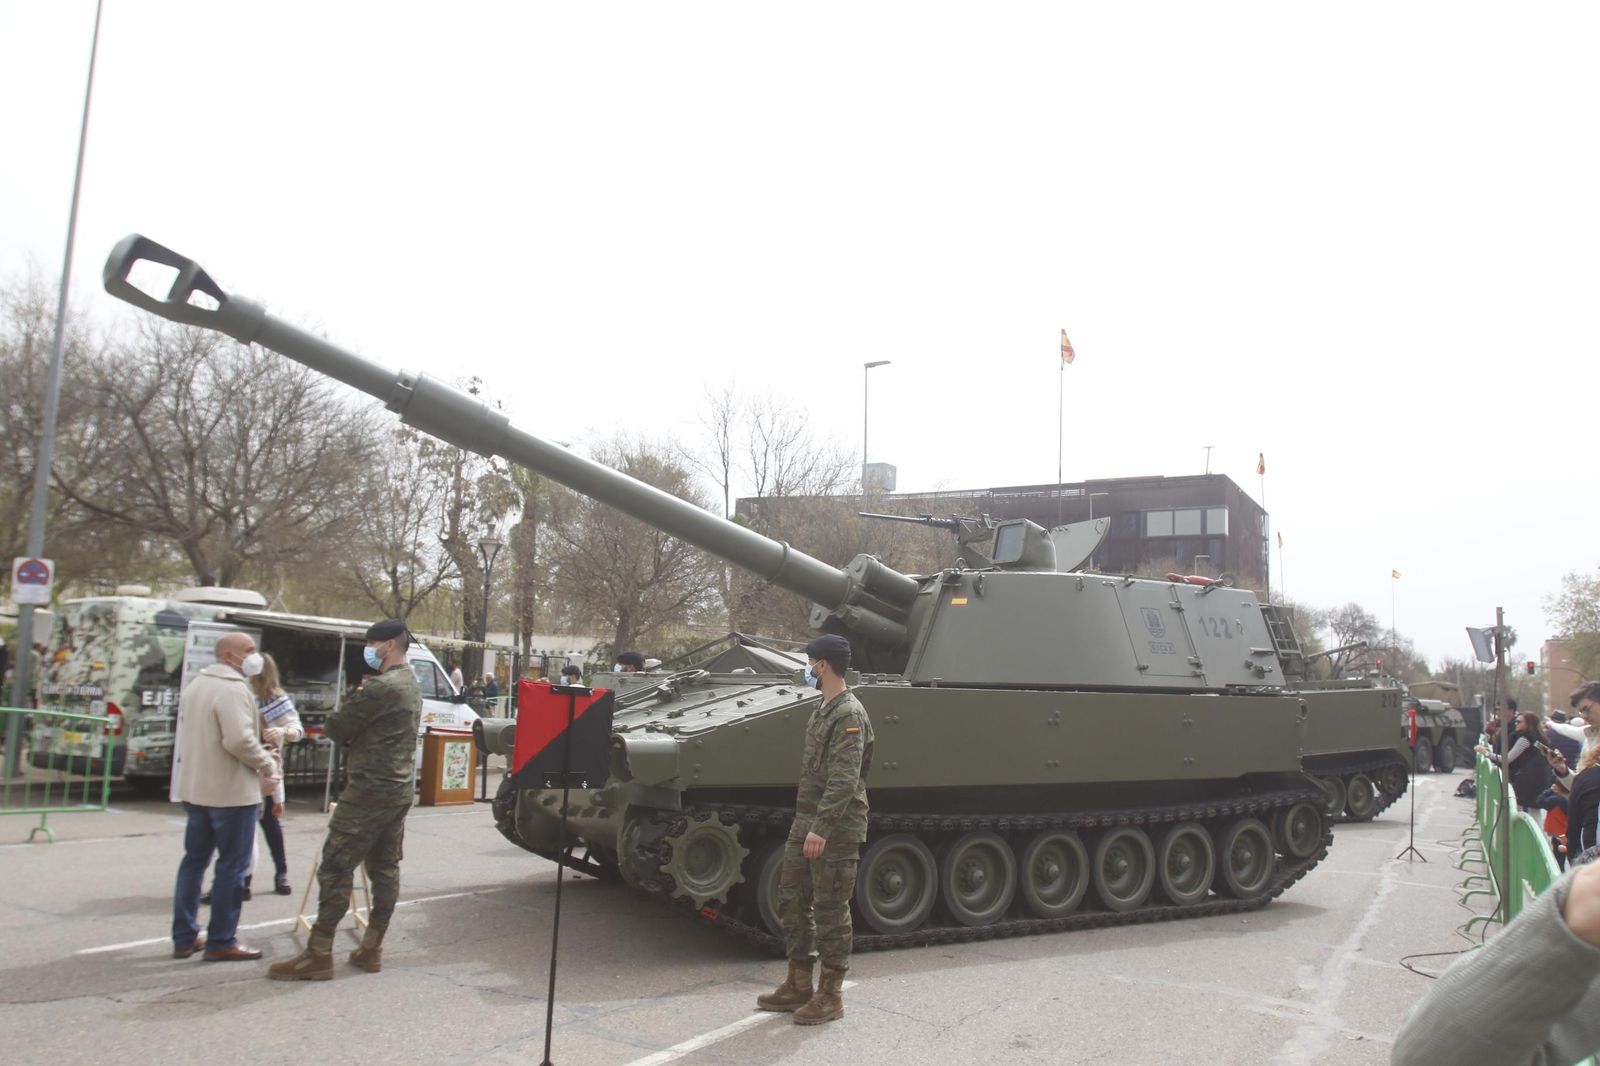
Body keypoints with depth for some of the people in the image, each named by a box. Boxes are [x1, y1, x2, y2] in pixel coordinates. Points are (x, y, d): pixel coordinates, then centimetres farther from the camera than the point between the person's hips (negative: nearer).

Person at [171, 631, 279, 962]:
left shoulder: (195, 685, 14)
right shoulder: (233, 689, -18)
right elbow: (239, 740, -27)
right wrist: (268, 764, -13)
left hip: (195, 787, 9)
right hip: (232, 790, -9)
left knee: (194, 860, 15)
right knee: (232, 866, -1)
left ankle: (184, 937, 21)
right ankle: (221, 942, 4)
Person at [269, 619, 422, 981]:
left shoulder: (381, 687, -18)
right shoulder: (412, 686, 14)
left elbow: (337, 727, -13)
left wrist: (332, 723, 7)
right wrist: (352, 734, 1)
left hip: (368, 792, -10)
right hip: (399, 791, 10)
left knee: (335, 869, -4)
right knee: (385, 869, 11)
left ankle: (318, 955, 0)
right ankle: (371, 949, 17)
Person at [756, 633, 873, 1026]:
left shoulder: (849, 714, -17)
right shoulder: (822, 709, 13)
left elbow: (844, 780, -24)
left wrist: (821, 828, -29)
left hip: (835, 831, -10)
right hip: (805, 824, 10)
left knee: (830, 912, 1)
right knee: (792, 901, 14)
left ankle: (830, 995, 14)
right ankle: (798, 986, 26)